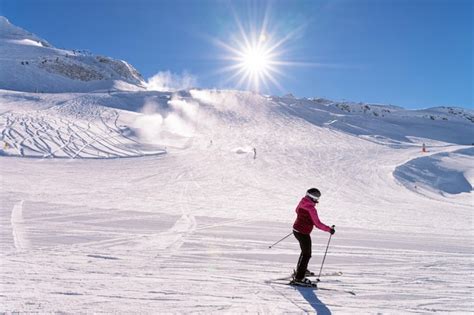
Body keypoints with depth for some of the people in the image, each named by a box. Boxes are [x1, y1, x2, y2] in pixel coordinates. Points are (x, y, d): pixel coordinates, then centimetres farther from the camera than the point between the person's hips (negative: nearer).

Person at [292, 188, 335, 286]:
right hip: (303, 233, -9)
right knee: (307, 254, 3)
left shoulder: (302, 202, -1)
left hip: (296, 230, 9)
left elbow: (297, 210, 20)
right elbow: (318, 224, -26)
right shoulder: (311, 209, -27)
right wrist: (329, 229, -14)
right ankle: (299, 278, 6)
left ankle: (301, 269, 43)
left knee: (305, 251, 28)